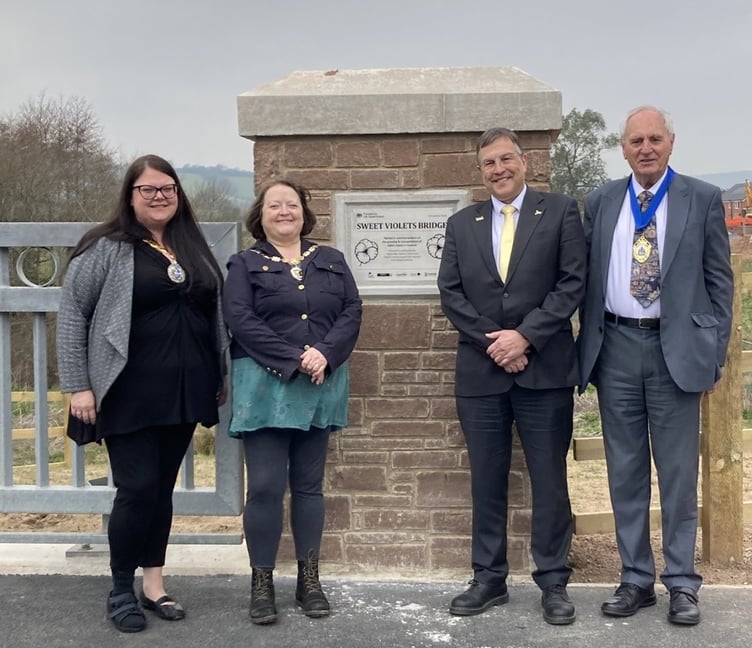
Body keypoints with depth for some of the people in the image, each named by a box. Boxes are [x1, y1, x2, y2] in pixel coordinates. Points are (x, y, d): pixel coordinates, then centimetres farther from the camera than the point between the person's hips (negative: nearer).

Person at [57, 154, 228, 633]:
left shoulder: (195, 248, 12)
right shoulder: (107, 248, -4)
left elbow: (215, 314, 17)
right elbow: (72, 314, -5)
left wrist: (223, 376, 14)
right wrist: (78, 385, -10)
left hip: (183, 393, 5)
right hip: (130, 395, -5)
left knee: (163, 489, 12)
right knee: (138, 489, -3)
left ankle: (154, 585, 24)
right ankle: (121, 591, 15)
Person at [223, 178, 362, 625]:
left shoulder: (331, 261, 14)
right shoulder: (245, 265, 5)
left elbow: (352, 312, 4)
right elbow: (241, 320, -9)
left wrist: (324, 354, -14)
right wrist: (294, 360, -18)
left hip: (321, 388, 3)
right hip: (266, 388, -3)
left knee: (309, 484, 9)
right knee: (266, 486, -4)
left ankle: (310, 580, 18)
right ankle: (262, 583, 8)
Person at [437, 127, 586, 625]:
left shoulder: (561, 211, 3)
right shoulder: (462, 224, 11)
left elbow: (573, 282, -5)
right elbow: (451, 293, 5)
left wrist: (525, 335, -13)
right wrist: (494, 341, -8)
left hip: (544, 369, -2)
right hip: (480, 371, 3)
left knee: (550, 480, 5)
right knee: (486, 481, 9)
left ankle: (553, 582, 17)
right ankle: (489, 579, 20)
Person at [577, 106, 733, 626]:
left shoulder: (703, 199, 2)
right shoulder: (600, 203, 8)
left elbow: (719, 282, 3)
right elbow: (587, 279, 10)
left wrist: (714, 355, -2)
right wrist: (589, 344, 4)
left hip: (676, 349, -2)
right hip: (616, 349, 3)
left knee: (678, 473, 4)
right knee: (625, 472, 9)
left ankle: (682, 584, 17)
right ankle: (636, 579, 21)